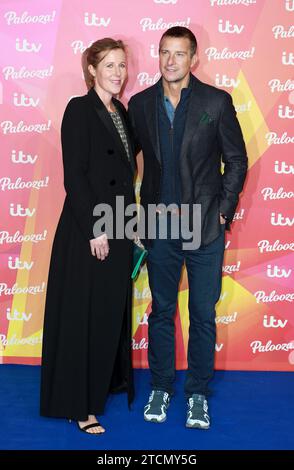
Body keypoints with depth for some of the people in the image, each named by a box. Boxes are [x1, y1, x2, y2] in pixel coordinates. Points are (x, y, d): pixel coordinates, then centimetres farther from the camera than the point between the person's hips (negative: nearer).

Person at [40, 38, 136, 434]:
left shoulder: (121, 112, 13)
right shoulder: (80, 109, -9)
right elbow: (74, 175, -16)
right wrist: (94, 229, -18)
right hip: (87, 230, -8)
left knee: (113, 312, 16)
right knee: (82, 315, 1)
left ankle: (108, 383, 34)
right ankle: (78, 405, 14)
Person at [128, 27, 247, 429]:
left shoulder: (217, 101, -3)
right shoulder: (140, 104, 4)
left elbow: (237, 161, 1)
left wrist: (223, 211, -5)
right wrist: (142, 214, 3)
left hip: (205, 228, -1)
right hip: (159, 225, 2)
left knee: (203, 315, 7)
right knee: (161, 312, 12)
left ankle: (198, 393, 23)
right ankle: (160, 388, 28)